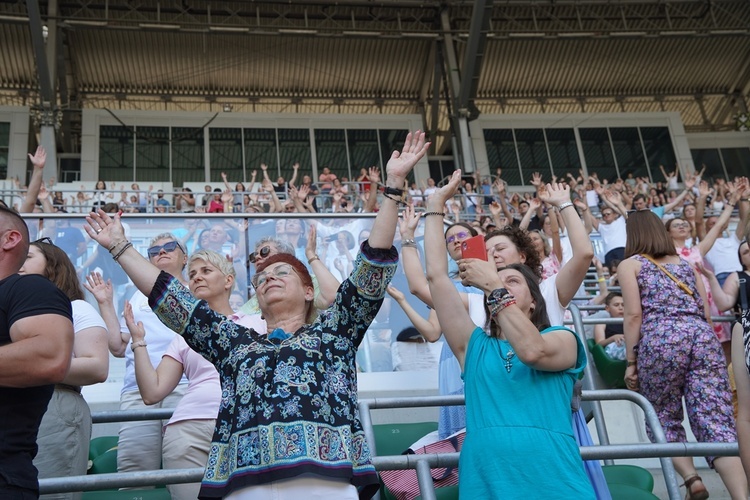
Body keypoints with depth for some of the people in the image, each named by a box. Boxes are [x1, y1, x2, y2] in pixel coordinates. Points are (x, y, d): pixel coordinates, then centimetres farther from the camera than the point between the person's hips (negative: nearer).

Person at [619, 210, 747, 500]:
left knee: (664, 418, 15)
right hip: (702, 336, 4)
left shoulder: (629, 265, 13)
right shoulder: (685, 263, 27)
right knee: (717, 423, -3)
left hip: (661, 338, -4)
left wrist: (631, 361, 4)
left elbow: (634, 315, 2)